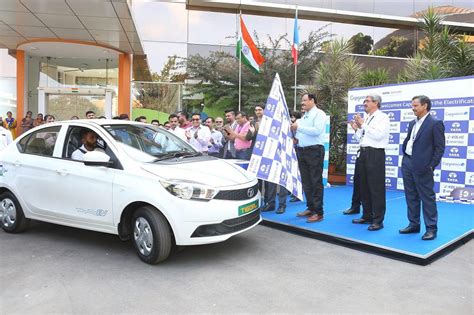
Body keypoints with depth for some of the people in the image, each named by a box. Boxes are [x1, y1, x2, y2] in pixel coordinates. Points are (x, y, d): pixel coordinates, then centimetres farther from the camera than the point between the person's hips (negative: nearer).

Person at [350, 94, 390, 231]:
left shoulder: (383, 117, -4)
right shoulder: (365, 118, 15)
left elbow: (378, 135, -19)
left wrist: (363, 125, -15)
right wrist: (356, 128, 3)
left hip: (375, 153, -8)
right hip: (363, 153, 8)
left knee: (376, 188, -4)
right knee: (364, 186, 13)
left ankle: (378, 220, 4)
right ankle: (367, 216, 26)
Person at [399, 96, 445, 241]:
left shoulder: (435, 123, -7)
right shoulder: (412, 123, 15)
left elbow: (440, 147, -9)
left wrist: (431, 166, -12)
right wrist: (404, 157, 9)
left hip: (422, 167, -7)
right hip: (407, 164, 7)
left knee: (427, 197, 0)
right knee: (411, 197, 13)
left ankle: (431, 228, 9)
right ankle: (413, 224, 24)